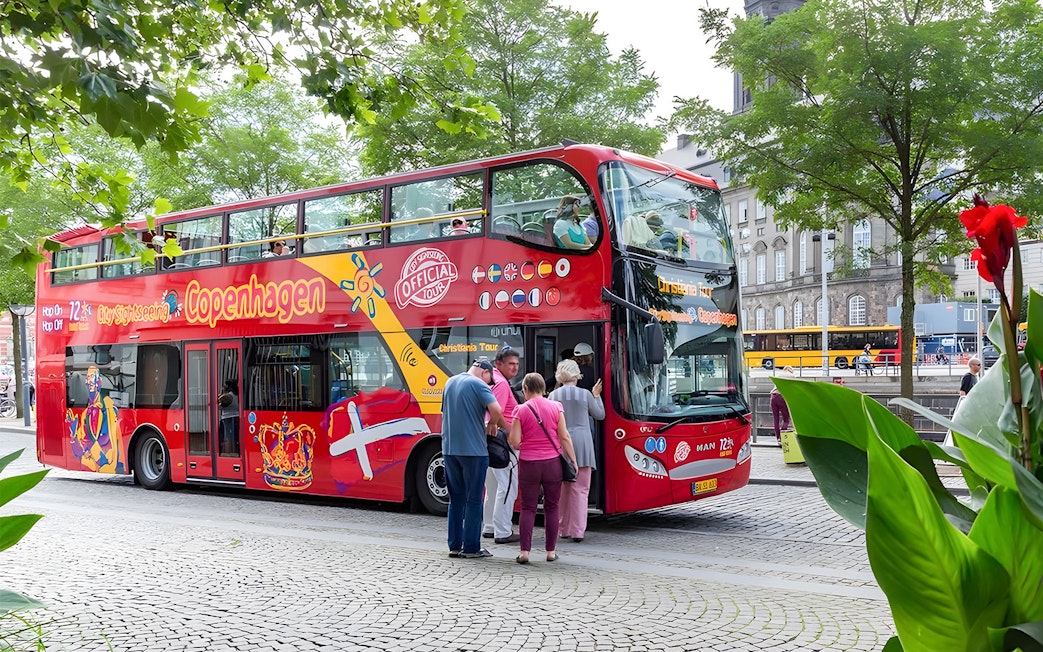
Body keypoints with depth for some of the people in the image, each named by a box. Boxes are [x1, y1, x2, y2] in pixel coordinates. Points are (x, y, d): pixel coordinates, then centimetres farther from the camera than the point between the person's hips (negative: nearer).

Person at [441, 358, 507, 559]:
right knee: (474, 499, 1)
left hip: (449, 449, 7)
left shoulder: (450, 382, 14)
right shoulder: (478, 384, -9)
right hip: (473, 450, -6)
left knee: (456, 498, 13)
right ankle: (471, 548, 3)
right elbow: (496, 410, -22)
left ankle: (455, 545, 16)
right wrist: (492, 424, 0)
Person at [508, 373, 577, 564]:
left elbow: (515, 443, -6)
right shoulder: (555, 407, 0)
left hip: (528, 464, -1)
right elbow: (564, 437, -1)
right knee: (551, 507, 10)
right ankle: (550, 551, 12)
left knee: (528, 507, 5)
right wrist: (573, 459, 6)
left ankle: (524, 551, -1)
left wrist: (509, 432, 13)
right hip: (552, 462, 1)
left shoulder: (521, 411, -4)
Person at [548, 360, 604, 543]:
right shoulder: (585, 394, 0)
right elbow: (600, 415, 13)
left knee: (562, 488, 12)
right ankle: (577, 531, -7)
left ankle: (563, 529, 17)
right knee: (580, 488, -1)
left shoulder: (553, 395, 3)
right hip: (581, 444, -2)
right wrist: (596, 395, 24)